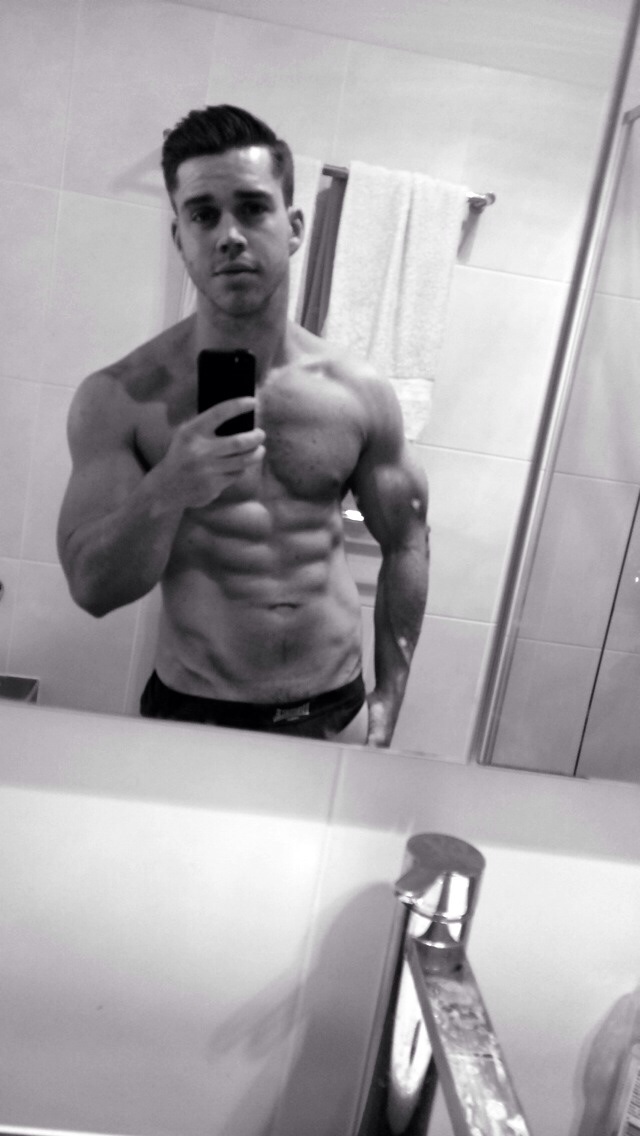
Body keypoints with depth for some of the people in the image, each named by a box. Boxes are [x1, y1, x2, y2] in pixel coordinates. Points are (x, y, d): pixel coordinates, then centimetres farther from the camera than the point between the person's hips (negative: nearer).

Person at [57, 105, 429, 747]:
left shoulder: (360, 394, -4)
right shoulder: (116, 398, -9)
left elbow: (406, 542, 5)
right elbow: (91, 588, -10)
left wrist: (387, 702, 4)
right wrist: (166, 491, -28)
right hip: (190, 717, -1)